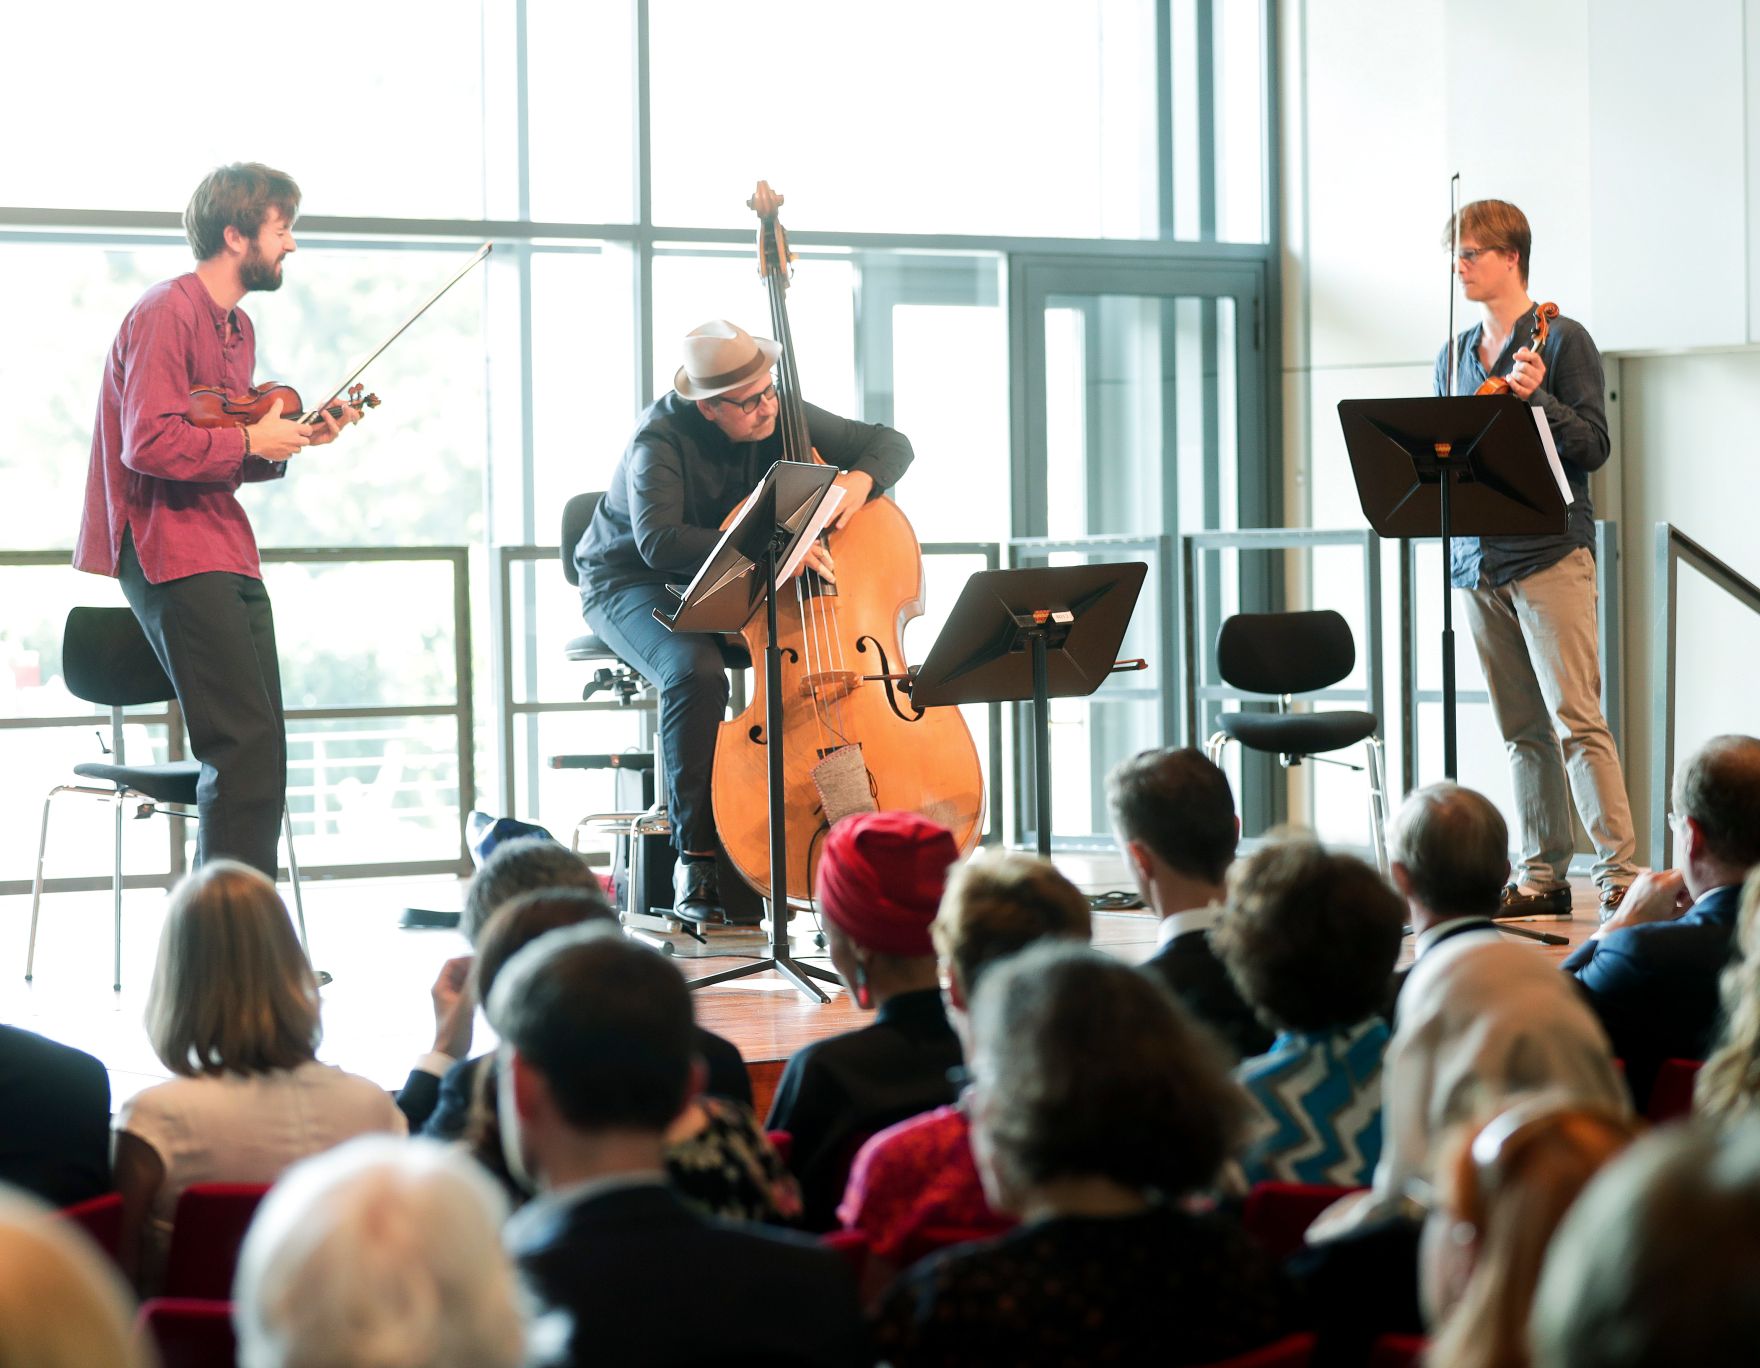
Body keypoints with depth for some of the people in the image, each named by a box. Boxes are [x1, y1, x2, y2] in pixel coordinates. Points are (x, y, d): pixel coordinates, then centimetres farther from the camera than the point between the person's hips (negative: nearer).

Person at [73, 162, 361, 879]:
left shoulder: (237, 327, 18)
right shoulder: (167, 312, -12)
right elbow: (149, 444, -22)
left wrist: (295, 437, 6)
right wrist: (251, 441, -13)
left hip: (227, 552, 10)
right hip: (172, 553, -10)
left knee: (259, 755, 9)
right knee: (247, 750, -15)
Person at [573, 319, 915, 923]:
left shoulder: (780, 418, -8)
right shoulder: (661, 440, -25)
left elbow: (890, 443, 0)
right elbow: (658, 541, -40)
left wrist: (860, 479, -24)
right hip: (631, 585, -5)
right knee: (696, 672, -38)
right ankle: (696, 857, -30)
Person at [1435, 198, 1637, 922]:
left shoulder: (1562, 340, -2)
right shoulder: (1455, 356, 16)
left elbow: (1593, 446, -8)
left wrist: (1536, 397, -21)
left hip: (1550, 555, -6)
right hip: (1478, 559, 6)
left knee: (1575, 719, -11)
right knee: (1522, 730, 8)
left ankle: (1620, 875, -10)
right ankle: (1542, 876, 12)